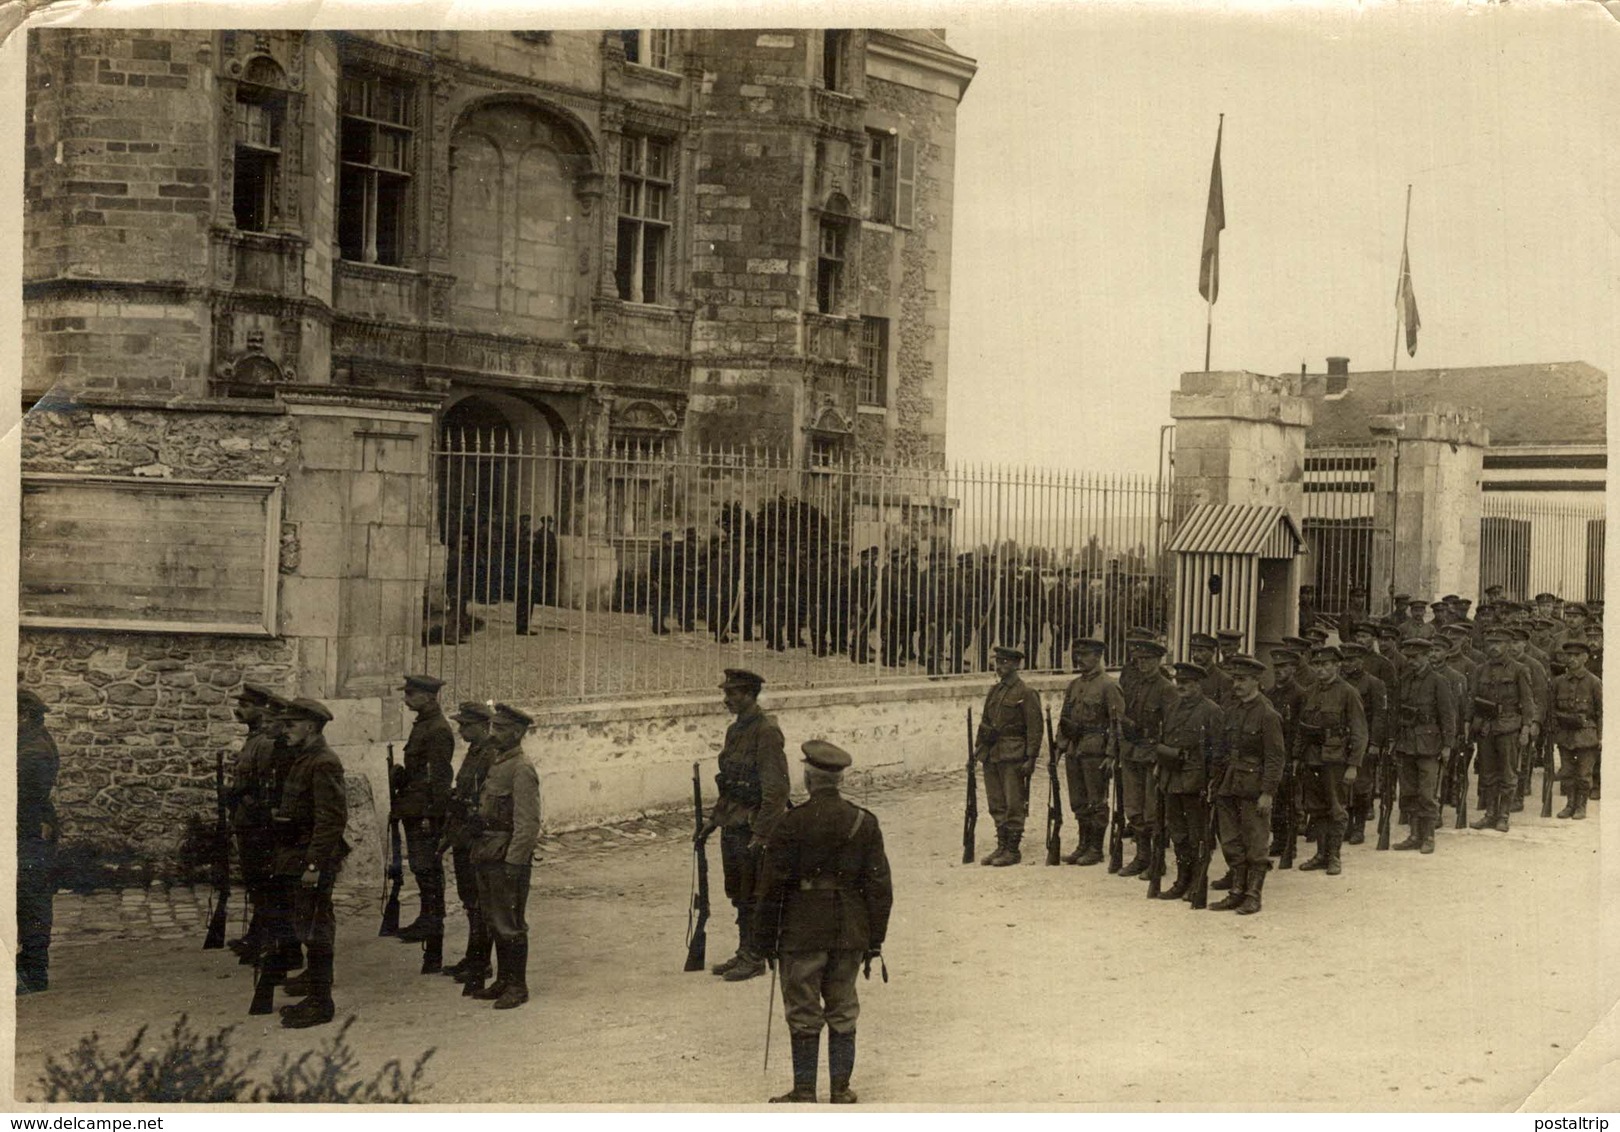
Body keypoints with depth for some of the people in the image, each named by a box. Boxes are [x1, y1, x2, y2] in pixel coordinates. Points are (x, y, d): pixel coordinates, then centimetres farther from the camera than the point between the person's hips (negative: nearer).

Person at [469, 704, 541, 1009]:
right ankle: (502, 981, 25)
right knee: (494, 922, 15)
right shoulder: (496, 763, 13)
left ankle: (517, 987, 8)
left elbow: (528, 823, -20)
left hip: (508, 857, -9)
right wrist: (478, 852, 15)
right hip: (487, 855, 9)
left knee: (510, 924, -2)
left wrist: (512, 863, -22)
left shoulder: (522, 769, -16)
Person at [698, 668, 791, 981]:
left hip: (754, 826, -9)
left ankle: (755, 958, 9)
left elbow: (776, 788, -19)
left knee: (753, 896, 0)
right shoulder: (735, 731, 12)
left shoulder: (766, 732, -16)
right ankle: (744, 953, 25)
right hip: (733, 826, 9)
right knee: (739, 895, 15)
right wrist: (714, 819, 18)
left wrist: (761, 834, -21)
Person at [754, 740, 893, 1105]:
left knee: (803, 1015, 5)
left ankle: (804, 1092, 10)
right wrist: (875, 939, 10)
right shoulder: (864, 822, 0)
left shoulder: (792, 824, -11)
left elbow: (772, 887, -9)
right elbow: (880, 886, 3)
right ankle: (841, 1089, 18)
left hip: (802, 934, -3)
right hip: (850, 934, 4)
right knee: (843, 1012, 14)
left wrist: (766, 939, 1)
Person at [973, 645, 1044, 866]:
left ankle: (1013, 850, 3)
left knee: (1014, 805, -3)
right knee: (996, 805, 11)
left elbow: (1035, 728, -10)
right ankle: (1001, 846, 19)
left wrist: (1031, 758, -14)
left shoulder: (1026, 693, -6)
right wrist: (979, 747, 13)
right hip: (991, 755, 7)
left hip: (1013, 756, -7)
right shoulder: (994, 691, 15)